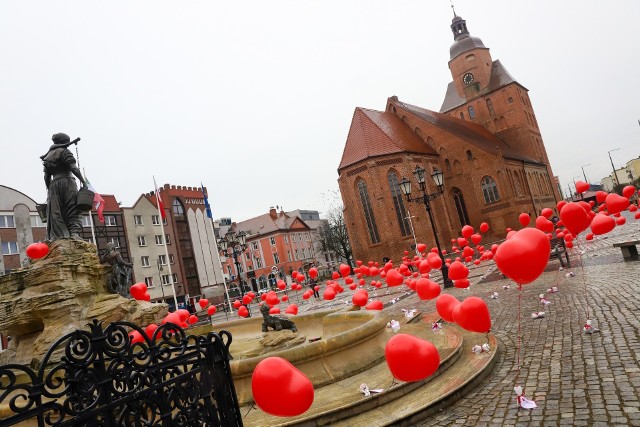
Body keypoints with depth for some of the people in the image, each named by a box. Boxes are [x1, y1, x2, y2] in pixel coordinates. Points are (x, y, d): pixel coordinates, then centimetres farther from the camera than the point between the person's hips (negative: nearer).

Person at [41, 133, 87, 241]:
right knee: (72, 208, -9)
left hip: (54, 184, 6)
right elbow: (73, 168, -12)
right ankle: (74, 232, -22)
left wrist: (49, 189, 20)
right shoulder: (65, 151, 1)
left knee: (56, 211, 3)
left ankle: (58, 235, -2)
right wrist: (83, 181, -14)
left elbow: (46, 176, 16)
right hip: (67, 182, -6)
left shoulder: (48, 156, 20)